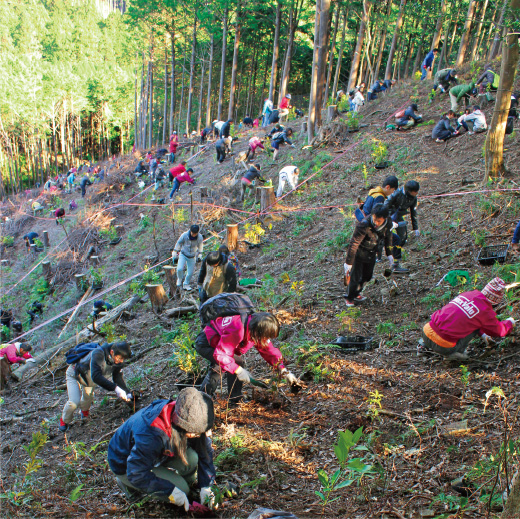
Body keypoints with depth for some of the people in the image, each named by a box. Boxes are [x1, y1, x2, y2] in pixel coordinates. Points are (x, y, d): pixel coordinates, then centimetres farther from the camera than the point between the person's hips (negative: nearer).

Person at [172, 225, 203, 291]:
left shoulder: (200, 237, -16)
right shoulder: (184, 235, -21)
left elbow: (200, 247, 5)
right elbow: (178, 244, -5)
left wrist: (199, 256, 13)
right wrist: (174, 255, 3)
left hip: (192, 257, 2)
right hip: (183, 255, -2)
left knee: (190, 272, 3)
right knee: (179, 269, -19)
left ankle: (186, 284, 29)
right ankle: (180, 279, 14)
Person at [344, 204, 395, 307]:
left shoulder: (388, 223, -18)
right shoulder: (364, 225, -36)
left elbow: (388, 237, 6)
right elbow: (354, 244, -29)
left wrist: (389, 254, 11)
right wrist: (348, 262, -26)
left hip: (372, 254, 6)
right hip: (359, 253, -6)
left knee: (367, 276, 16)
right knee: (355, 276, -4)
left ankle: (356, 294, 38)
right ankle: (349, 298, 20)